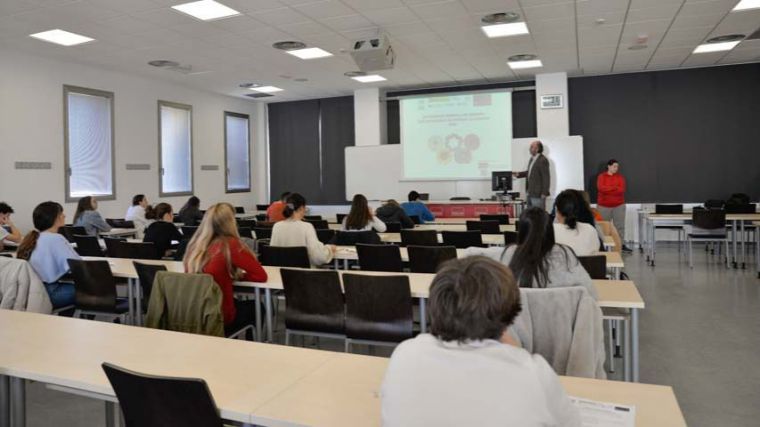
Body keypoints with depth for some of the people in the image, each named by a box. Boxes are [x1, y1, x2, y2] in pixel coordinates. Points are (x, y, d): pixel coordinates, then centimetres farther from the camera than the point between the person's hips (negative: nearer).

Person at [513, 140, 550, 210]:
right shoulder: (532, 159, 11)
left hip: (538, 194, -9)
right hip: (530, 193, 9)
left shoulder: (543, 160, -16)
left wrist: (544, 193, -16)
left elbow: (546, 177, -17)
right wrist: (519, 174, 10)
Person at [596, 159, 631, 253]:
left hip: (619, 205, 2)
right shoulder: (601, 176, -1)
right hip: (604, 205, -2)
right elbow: (600, 188, -17)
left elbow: (622, 190, -9)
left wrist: (607, 189, -15)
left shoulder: (620, 177, 5)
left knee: (620, 225, 2)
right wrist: (615, 187, -15)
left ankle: (621, 244, 6)